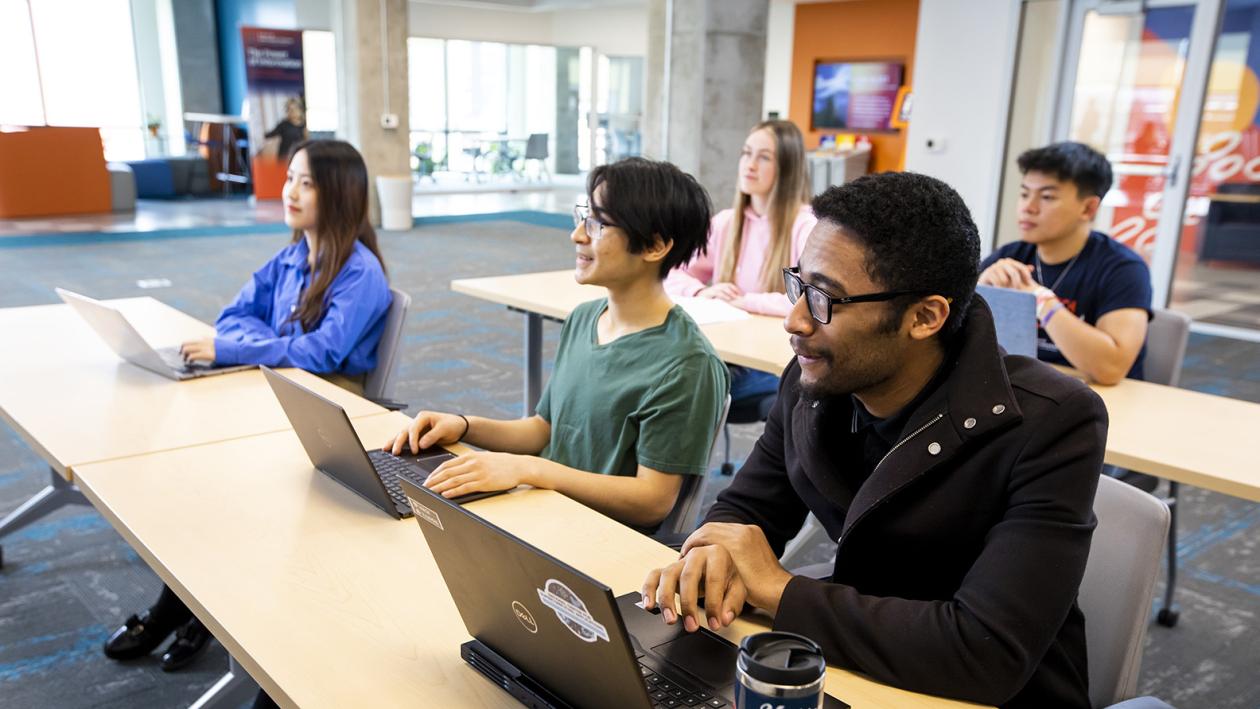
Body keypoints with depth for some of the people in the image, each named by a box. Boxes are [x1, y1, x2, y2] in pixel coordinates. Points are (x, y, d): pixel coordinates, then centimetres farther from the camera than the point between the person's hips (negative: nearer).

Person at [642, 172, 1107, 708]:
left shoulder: (1051, 425, -23)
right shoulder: (813, 383, -8)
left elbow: (988, 655, -30)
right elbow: (745, 508, 4)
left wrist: (779, 588, -26)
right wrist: (713, 556, -18)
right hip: (855, 665, 5)